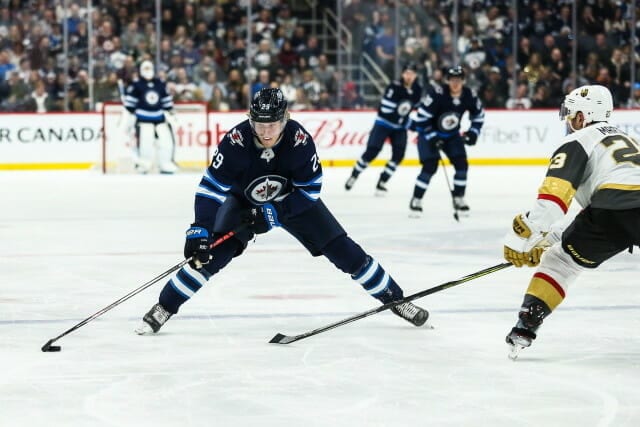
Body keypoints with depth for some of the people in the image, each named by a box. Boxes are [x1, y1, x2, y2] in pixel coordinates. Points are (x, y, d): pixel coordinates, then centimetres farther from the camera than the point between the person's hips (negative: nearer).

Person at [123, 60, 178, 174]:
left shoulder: (160, 84, 10)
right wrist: (130, 114, -6)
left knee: (166, 138, -2)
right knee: (145, 140, -16)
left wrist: (170, 113, 14)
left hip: (159, 117, 5)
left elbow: (166, 100, 17)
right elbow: (129, 101, -4)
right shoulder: (136, 85, -5)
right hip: (143, 118, -5)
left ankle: (166, 164, 7)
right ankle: (143, 164, -6)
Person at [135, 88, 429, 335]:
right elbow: (211, 188, -29)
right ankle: (163, 309, -5)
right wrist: (200, 232, -37)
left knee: (342, 250, -5)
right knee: (211, 254, -18)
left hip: (293, 201, 0)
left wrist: (273, 213, -27)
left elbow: (310, 189, -20)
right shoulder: (236, 141, -31)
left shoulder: (300, 139, -30)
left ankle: (395, 299, 9)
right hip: (243, 201, 0)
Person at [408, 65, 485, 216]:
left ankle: (458, 199, 11)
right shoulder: (437, 94, -29)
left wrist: (473, 131, -5)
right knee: (430, 166, -16)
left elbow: (478, 114, 7)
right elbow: (422, 117, -25)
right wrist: (431, 137, -25)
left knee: (461, 164, -7)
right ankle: (416, 200, -2)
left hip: (452, 135, 5)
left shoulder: (469, 95, -13)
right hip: (428, 133, -5)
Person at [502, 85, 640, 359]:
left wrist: (520, 240, 1)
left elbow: (554, 196, -1)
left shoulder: (577, 142, 16)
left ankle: (524, 328, 4)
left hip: (611, 209, -4)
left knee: (559, 261, 14)